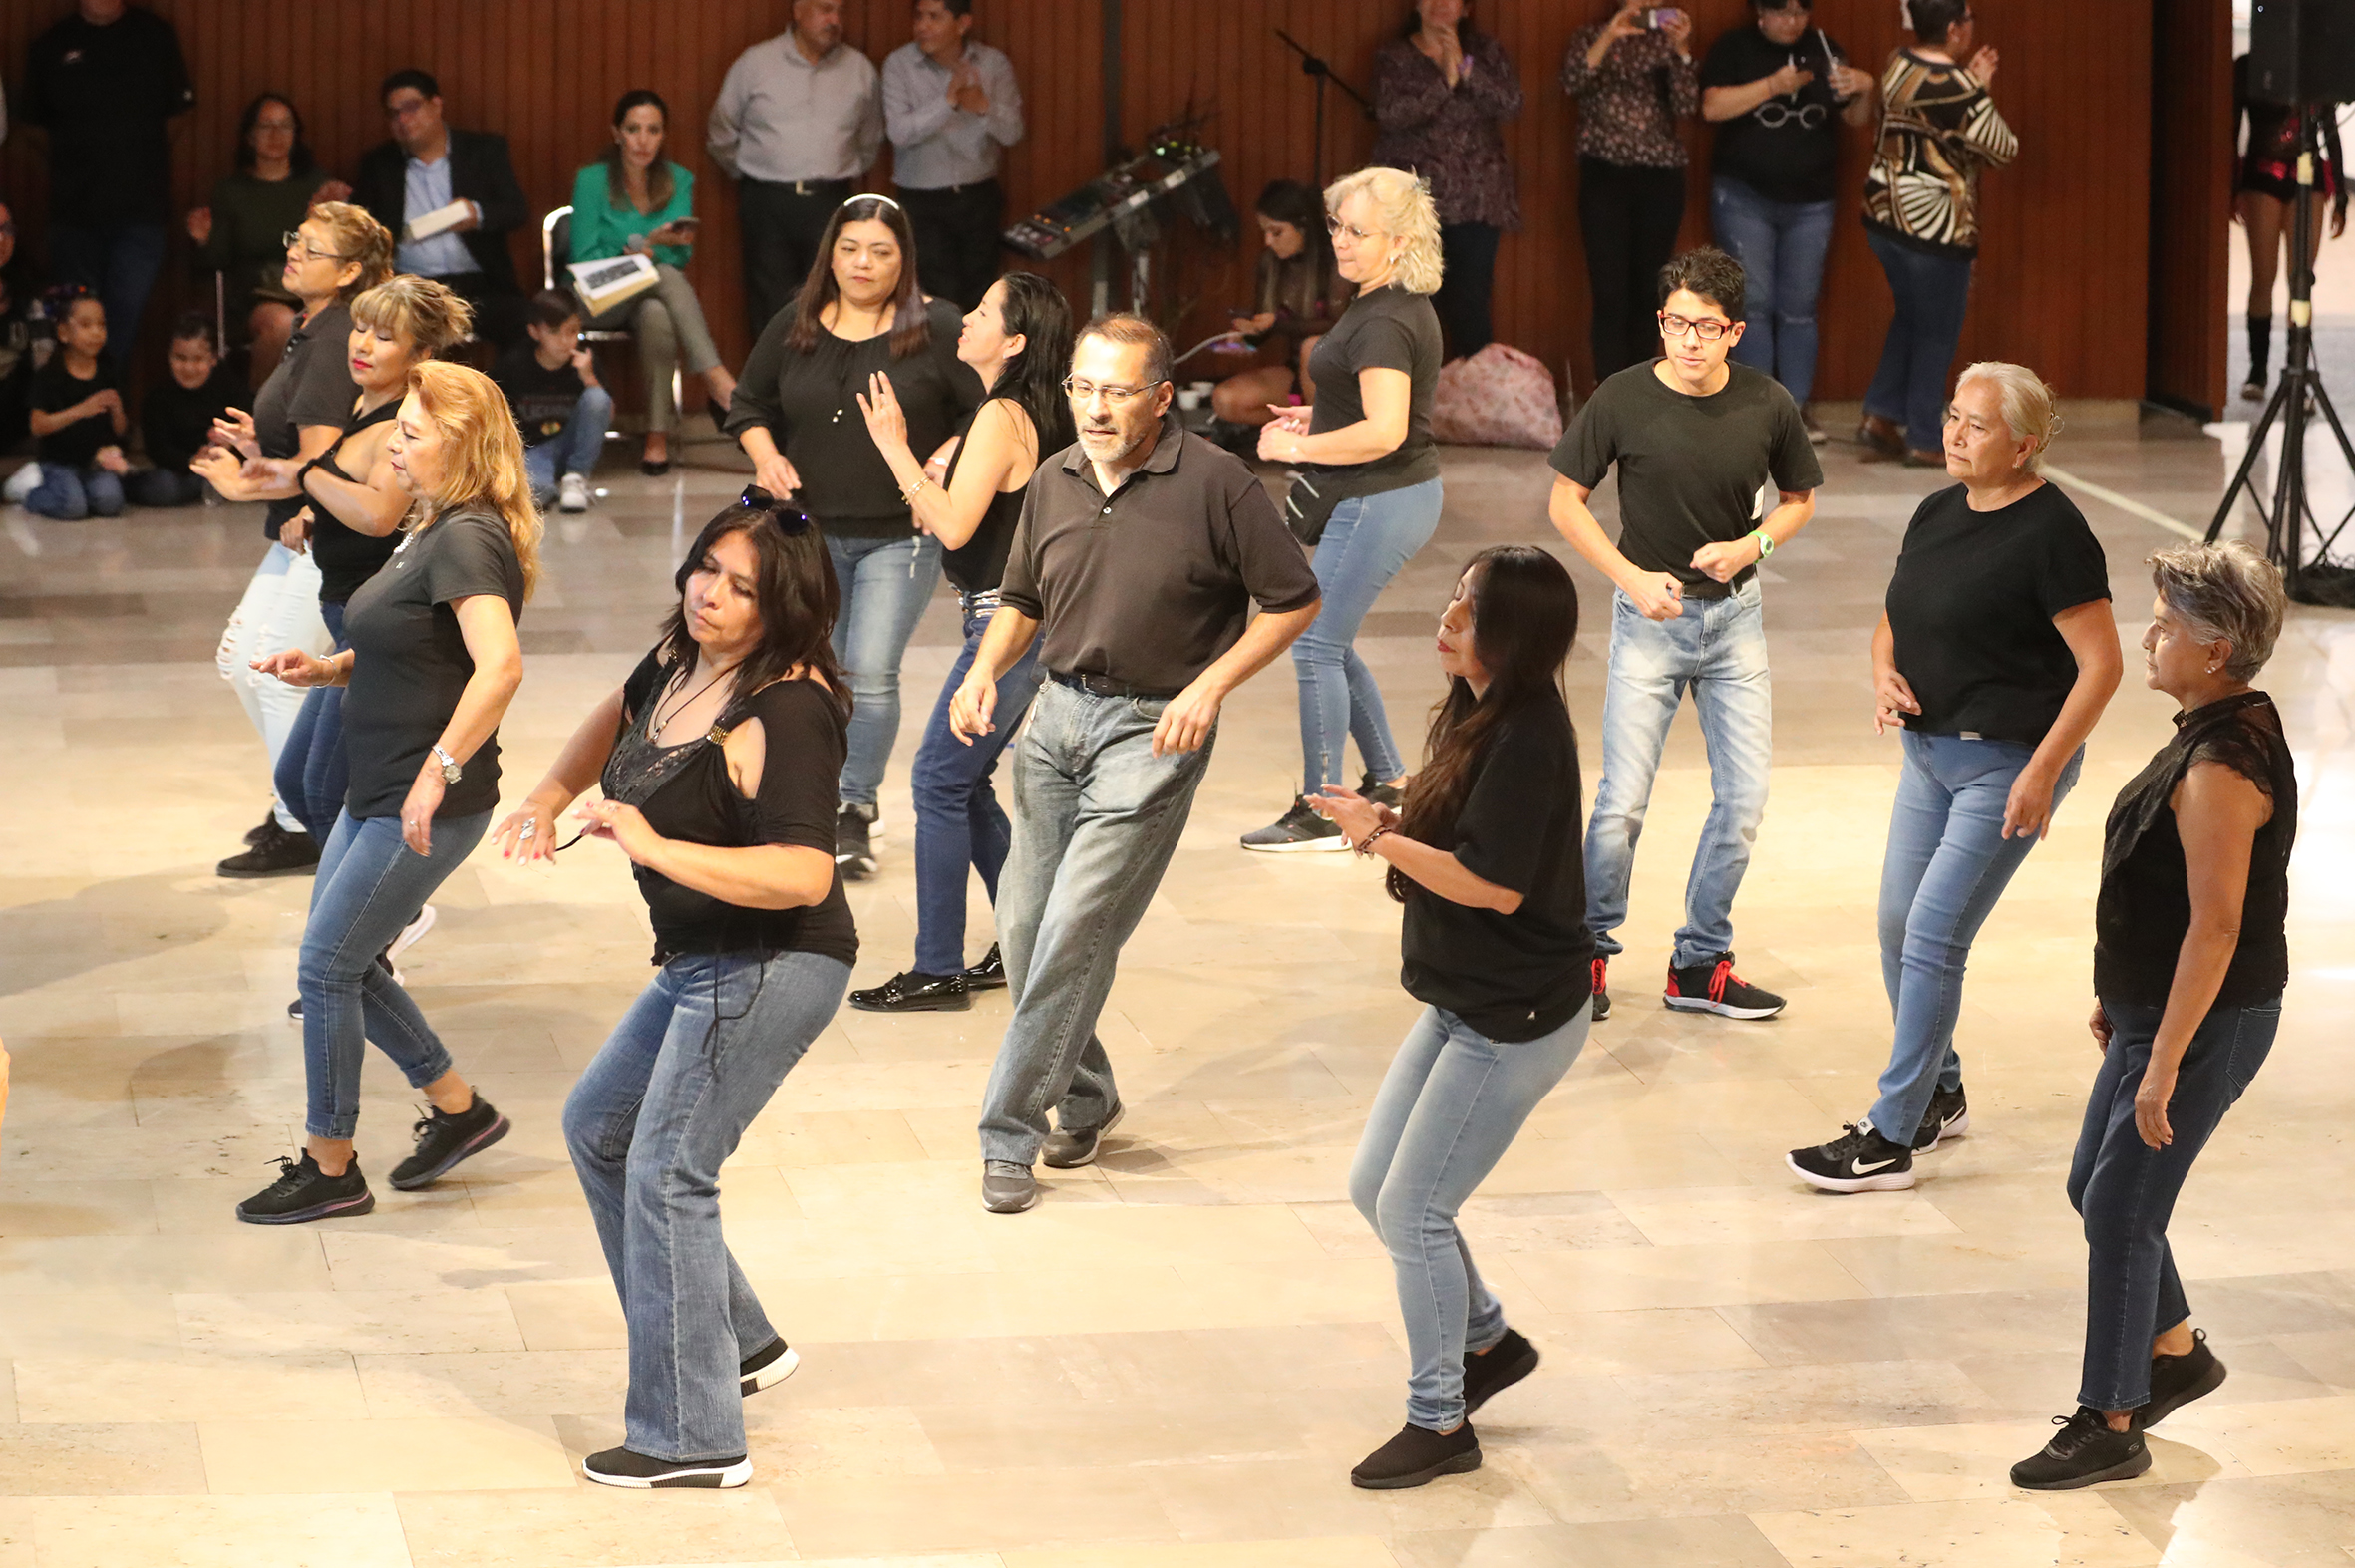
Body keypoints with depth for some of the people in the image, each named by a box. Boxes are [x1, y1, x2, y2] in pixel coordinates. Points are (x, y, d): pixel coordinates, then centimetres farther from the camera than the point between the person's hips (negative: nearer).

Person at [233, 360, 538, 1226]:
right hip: (376, 794, 10)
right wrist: (328, 669, 7)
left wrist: (437, 772, -37)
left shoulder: (468, 542, -21)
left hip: (426, 808, -10)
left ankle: (331, 1171, 10)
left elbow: (499, 665, -35)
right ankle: (458, 1110, 29)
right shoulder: (432, 530, 11)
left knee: (327, 966, -3)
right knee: (345, 961, 16)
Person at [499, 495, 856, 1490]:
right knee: (597, 1127, 21)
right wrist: (548, 801, 16)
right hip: (701, 965, 11)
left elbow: (805, 876, -33)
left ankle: (692, 1440, -2)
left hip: (772, 967, -11)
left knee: (665, 1173, -9)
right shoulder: (680, 665, 4)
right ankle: (737, 1344, 29)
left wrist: (657, 848, -34)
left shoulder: (785, 714, -24)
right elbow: (618, 718, 29)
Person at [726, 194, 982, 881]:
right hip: (812, 531, 4)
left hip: (901, 535, -4)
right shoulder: (794, 328, 4)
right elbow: (748, 404, 15)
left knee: (871, 673, -12)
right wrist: (766, 456, -3)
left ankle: (856, 810, 0)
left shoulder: (938, 328, -8)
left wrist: (946, 460, -19)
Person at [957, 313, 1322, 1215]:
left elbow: (1293, 602, -4)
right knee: (1024, 927, 6)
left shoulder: (1217, 484, -10)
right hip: (1058, 713, 6)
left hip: (1152, 730, -6)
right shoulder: (1054, 482, 7)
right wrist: (985, 673, 1)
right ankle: (1085, 1102, 27)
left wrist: (1210, 687, -14)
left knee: (1075, 929, -12)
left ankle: (1009, 1137, -6)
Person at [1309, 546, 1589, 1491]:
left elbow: (1497, 885, -26)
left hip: (1517, 1020, -10)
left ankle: (1440, 1425, 10)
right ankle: (1488, 1340, 34)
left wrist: (1381, 838, -20)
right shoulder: (1478, 712, 6)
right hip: (1463, 1003, 10)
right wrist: (1394, 830, -4)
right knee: (1374, 1187, 15)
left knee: (1413, 1211, -4)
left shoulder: (1528, 738, -23)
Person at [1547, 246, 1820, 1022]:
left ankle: (1701, 964, 17)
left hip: (1736, 613, 3)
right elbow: (1565, 501, -2)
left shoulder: (1767, 405, -7)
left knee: (1744, 798, 2)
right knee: (1622, 800, -8)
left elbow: (1799, 499, 9)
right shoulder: (1624, 399, -12)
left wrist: (1751, 545, -11)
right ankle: (1591, 950, 13)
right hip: (1651, 612, -3)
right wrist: (1632, 577, -12)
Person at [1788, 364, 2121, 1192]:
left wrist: (2044, 770, -21)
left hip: (2008, 763, -8)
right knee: (1900, 928, 12)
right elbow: (1892, 623, 19)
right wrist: (1885, 676, -3)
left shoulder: (2052, 533, -16)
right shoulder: (1938, 515, 7)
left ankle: (1889, 1140, -6)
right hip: (1930, 751, 8)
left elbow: (2101, 665, -16)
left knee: (1934, 937, -10)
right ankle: (1938, 1096, 33)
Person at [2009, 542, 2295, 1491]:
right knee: (2095, 1187, 19)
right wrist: (2120, 996, 22)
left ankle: (2110, 1426, 8)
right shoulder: (2220, 732, 6)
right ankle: (2176, 1352, 35)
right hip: (2156, 1004, 10)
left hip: (2204, 1022, -10)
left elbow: (2216, 927, -27)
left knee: (2119, 1209, -2)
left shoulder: (2224, 769, -26)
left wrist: (2163, 1065, -25)